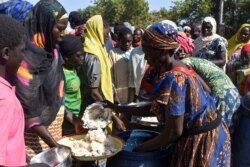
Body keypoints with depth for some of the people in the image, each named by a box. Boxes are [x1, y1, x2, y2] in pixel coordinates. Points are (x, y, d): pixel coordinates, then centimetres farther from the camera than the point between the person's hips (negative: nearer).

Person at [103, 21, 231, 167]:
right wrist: (117, 108, 6)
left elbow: (174, 132, -24)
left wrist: (139, 149, -13)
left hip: (199, 141, -8)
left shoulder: (173, 79, -26)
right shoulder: (181, 68, 4)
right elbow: (154, 108, 6)